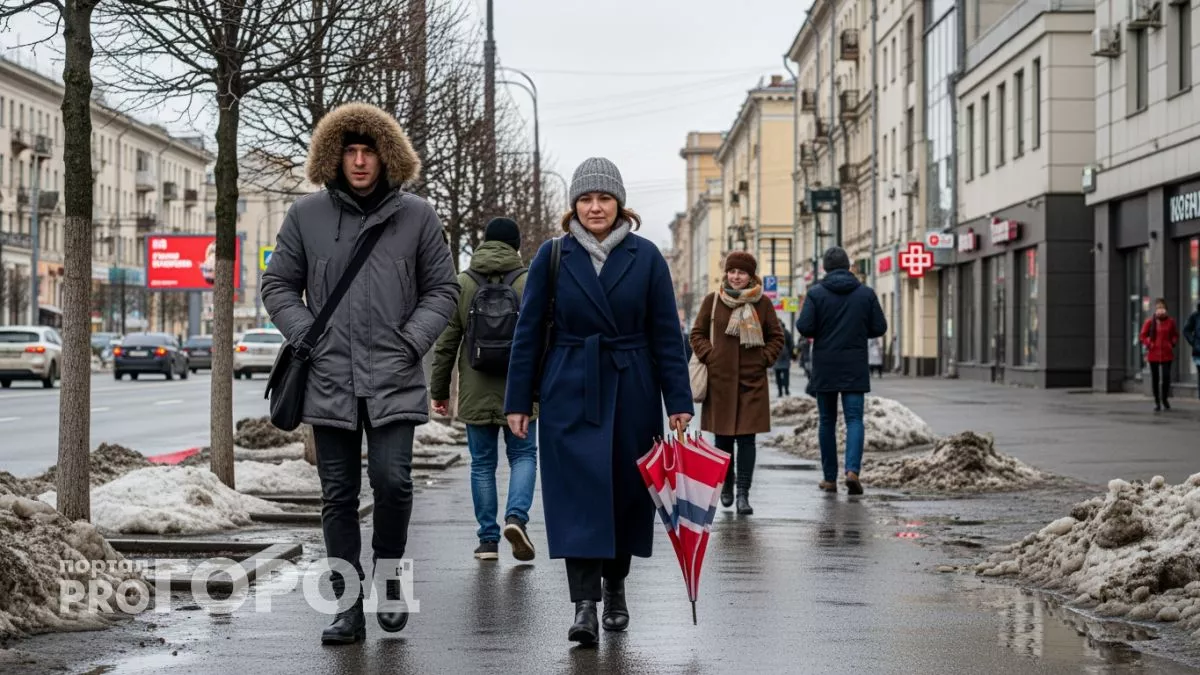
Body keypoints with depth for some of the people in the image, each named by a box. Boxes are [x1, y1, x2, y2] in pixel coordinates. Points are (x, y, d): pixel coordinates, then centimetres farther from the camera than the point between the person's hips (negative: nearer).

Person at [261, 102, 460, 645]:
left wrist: (412, 341, -5)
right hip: (329, 378, 1)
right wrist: (307, 337, -2)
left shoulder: (415, 215, 4)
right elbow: (278, 286, 12)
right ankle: (349, 608, 11)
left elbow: (442, 289, 9)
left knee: (391, 478, -15)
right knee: (338, 496, 4)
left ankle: (388, 569, 13)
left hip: (394, 378, -1)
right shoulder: (306, 215, 6)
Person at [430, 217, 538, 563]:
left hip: (476, 392, 1)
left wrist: (439, 390, 10)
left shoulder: (461, 284, 2)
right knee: (523, 455, 11)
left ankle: (488, 540, 9)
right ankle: (516, 516, -13)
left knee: (482, 462, 9)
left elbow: (446, 342, 3)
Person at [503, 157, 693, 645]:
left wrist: (679, 402, -3)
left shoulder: (645, 257, 2)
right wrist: (518, 402, 0)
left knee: (626, 492, 9)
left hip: (631, 393, 1)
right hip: (570, 394, -1)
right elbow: (528, 332, 3)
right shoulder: (552, 257, 2)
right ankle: (585, 605, -12)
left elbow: (666, 334, 2)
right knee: (578, 496, -9)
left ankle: (615, 587, 30)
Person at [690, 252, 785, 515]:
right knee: (722, 436, 6)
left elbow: (777, 338, 11)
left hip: (752, 380, -1)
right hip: (720, 379, 1)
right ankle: (726, 484, 25)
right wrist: (708, 356, -2)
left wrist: (764, 360, 0)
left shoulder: (763, 303, 3)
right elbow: (697, 333, 11)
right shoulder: (712, 300, 4)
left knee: (746, 437, -5)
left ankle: (743, 493, -3)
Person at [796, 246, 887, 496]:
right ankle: (853, 469, -21)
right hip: (855, 367, 0)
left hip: (825, 367, 0)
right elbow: (879, 328, 0)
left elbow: (804, 327, -13)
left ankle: (830, 478, 12)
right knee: (854, 419, 0)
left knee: (827, 421, 10)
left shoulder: (816, 293, -5)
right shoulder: (866, 293, 1)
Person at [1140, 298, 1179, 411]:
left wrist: (1173, 343, -2)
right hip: (1153, 354, 0)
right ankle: (1157, 402, 12)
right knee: (1155, 378, 4)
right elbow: (1143, 335, 8)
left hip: (1167, 354, 0)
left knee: (1166, 377, -6)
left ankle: (1165, 398, 17)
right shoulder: (1150, 322, 0)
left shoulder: (1170, 321, 2)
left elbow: (1175, 335, 13)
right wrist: (1148, 344, -6)